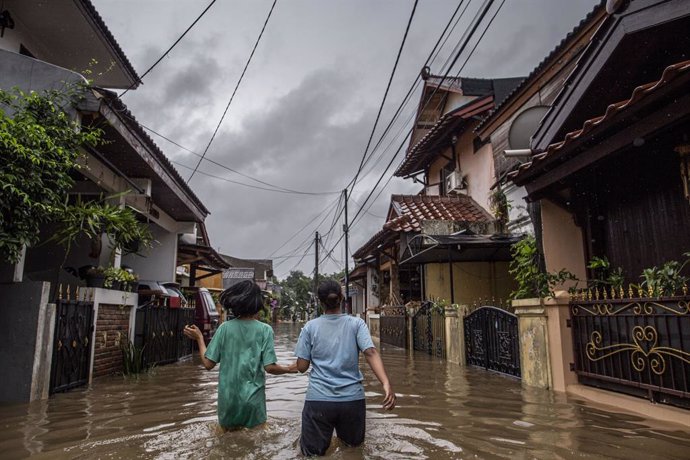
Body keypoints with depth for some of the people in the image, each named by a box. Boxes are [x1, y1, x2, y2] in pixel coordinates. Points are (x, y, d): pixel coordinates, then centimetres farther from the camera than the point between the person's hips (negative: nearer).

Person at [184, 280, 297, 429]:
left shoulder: (225, 328, -5)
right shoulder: (265, 330, -9)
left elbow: (208, 364, -4)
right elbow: (269, 367, -13)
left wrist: (199, 338, 9)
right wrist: (289, 369, 6)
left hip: (228, 399, 2)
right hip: (253, 399, -2)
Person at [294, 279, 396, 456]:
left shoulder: (310, 327, 0)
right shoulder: (356, 323, 0)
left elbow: (302, 367, 2)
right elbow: (370, 353, -14)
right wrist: (386, 383, -22)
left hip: (319, 399, -1)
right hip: (353, 398, 2)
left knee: (313, 451, 11)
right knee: (354, 443, 27)